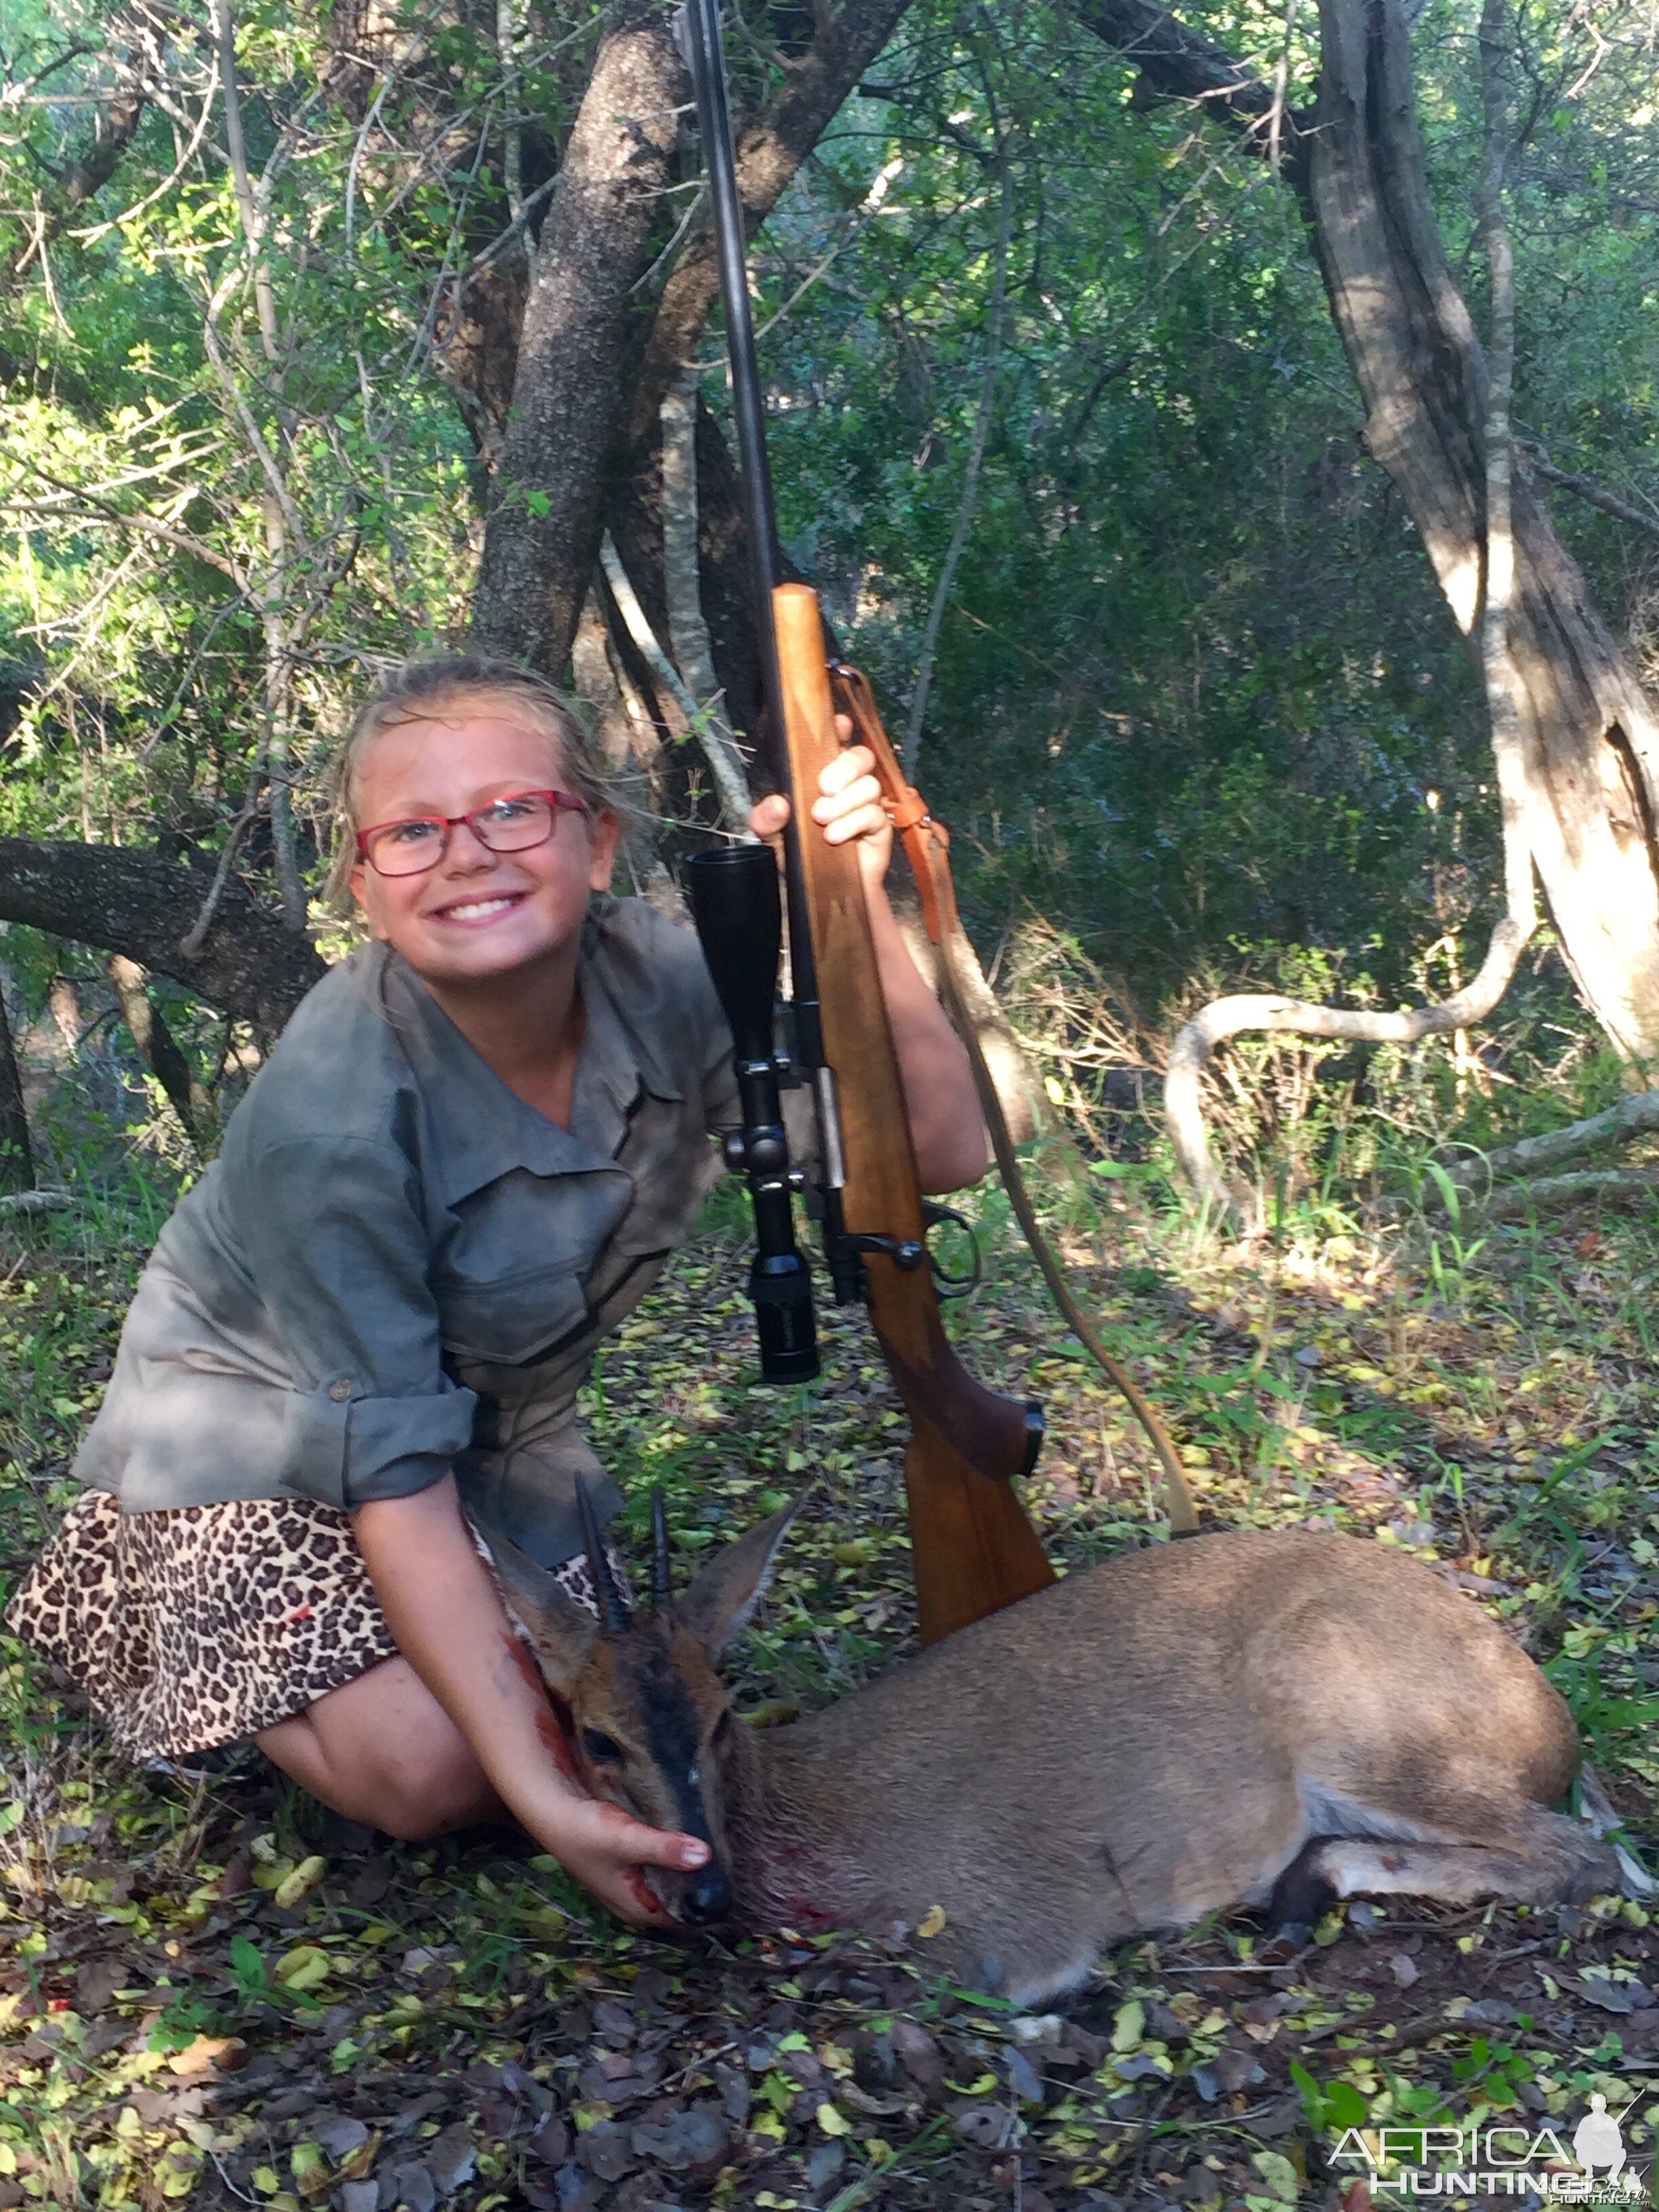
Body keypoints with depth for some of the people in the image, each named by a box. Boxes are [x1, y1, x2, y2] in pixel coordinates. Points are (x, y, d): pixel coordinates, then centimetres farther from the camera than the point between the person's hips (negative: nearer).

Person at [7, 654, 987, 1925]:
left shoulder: (657, 976, -23)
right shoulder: (326, 1118, -35)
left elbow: (943, 1155, -25)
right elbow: (395, 1471, -32)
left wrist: (856, 911, -40)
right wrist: (540, 1791, -37)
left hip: (502, 1426, 5)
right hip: (267, 1431, -5)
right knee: (429, 1766, -20)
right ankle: (125, 1613, 9)